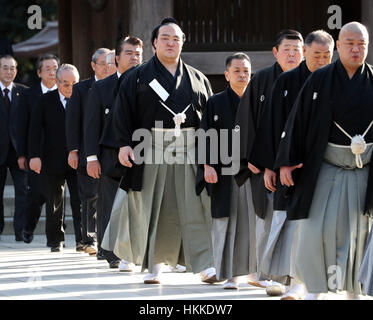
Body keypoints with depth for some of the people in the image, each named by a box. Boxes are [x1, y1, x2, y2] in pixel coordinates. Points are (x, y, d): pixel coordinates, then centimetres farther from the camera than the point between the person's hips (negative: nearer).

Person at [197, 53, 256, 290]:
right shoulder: (216, 103, 4)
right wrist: (208, 165, -12)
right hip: (225, 172, -2)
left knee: (256, 223, 0)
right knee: (227, 223, -2)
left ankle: (258, 270, 11)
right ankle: (231, 274, 3)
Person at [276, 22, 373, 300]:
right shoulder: (320, 80, -1)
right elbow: (298, 121, -2)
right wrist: (287, 162, -7)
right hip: (325, 169, -1)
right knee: (317, 230, -7)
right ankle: (316, 288, 6)